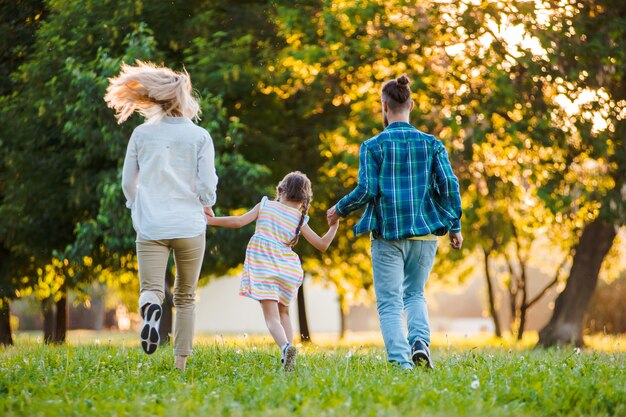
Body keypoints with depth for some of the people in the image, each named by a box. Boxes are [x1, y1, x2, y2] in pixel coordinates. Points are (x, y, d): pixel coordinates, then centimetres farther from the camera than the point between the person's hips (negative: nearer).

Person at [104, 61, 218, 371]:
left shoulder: (142, 134, 3)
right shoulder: (200, 136, -1)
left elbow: (127, 182, 9)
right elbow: (207, 185, -5)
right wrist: (206, 206, 17)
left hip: (151, 226, 0)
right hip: (189, 225, 0)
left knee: (151, 289, -4)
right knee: (185, 296, 14)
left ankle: (151, 308, -40)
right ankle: (181, 361, 14)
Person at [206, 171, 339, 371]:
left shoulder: (265, 205, 4)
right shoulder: (300, 220, 6)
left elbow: (239, 221, -4)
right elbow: (322, 244, 6)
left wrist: (211, 220, 5)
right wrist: (334, 225, 19)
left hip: (262, 265, -2)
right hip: (287, 268, 2)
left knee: (271, 317, -5)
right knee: (283, 312, 24)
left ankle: (285, 346, -32)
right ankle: (288, 349, 8)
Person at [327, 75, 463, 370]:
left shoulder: (372, 146, -5)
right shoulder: (432, 144, 3)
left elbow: (366, 190, -10)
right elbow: (449, 186, -1)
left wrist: (339, 210, 7)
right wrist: (455, 227, 10)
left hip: (387, 233, -3)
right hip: (424, 232, 3)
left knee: (389, 302, 4)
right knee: (415, 294, 20)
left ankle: (399, 360, -9)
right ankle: (420, 341, -5)